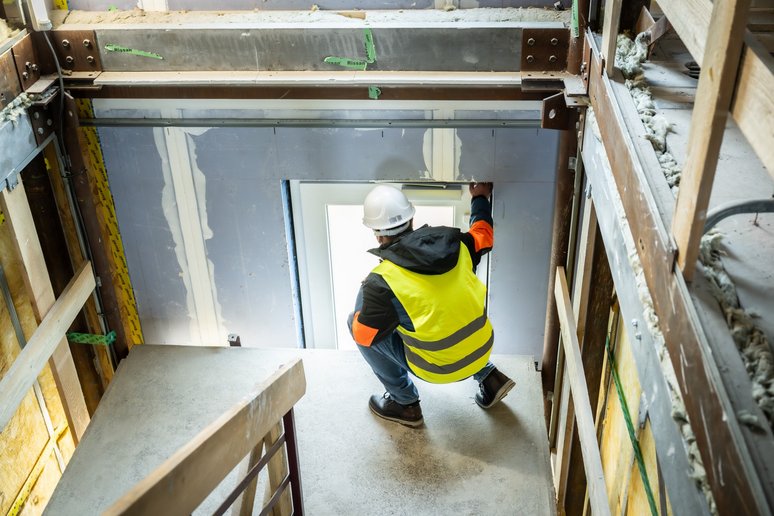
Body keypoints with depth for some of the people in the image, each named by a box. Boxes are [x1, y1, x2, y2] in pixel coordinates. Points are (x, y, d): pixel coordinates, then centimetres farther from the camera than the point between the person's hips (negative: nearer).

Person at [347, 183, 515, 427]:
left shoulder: (382, 282, -23)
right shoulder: (452, 242, -8)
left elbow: (363, 334, -11)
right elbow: (483, 236, 14)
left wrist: (365, 292, 7)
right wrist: (480, 198, 31)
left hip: (440, 368, -6)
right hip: (483, 350, 6)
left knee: (355, 321, 6)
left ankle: (404, 403, 15)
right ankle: (487, 375, 23)